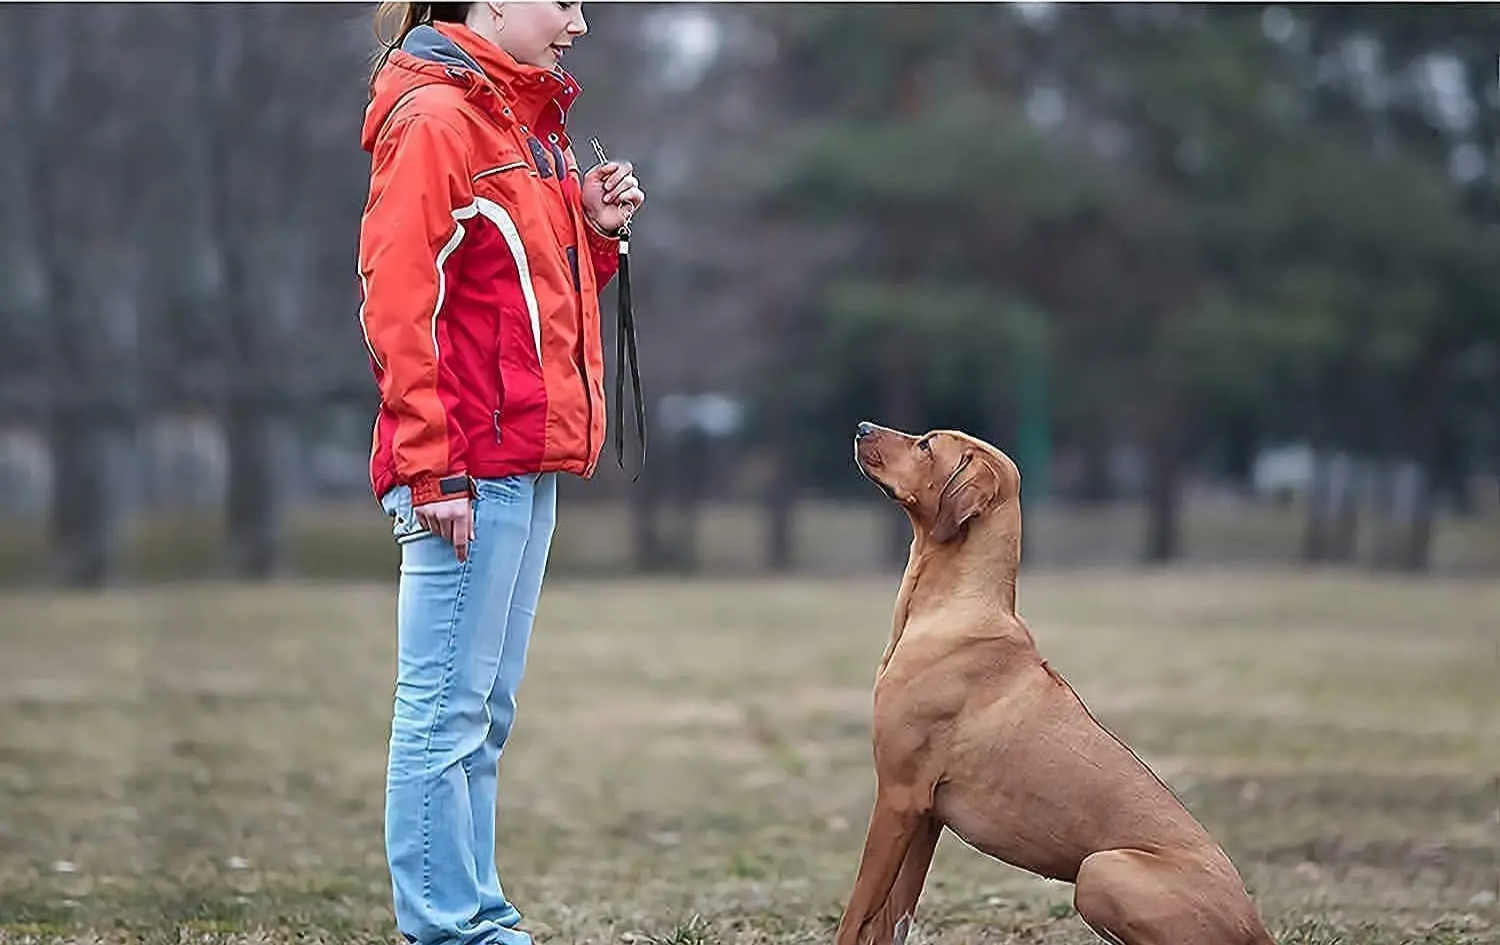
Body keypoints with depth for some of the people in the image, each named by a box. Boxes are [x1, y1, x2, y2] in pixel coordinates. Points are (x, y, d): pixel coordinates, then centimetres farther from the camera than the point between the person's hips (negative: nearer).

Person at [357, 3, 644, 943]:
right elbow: (400, 303, -16)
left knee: (485, 711, 11)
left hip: (527, 461, 10)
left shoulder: (529, 118, 18)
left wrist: (598, 230, 4)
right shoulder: (435, 117, -10)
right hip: (469, 469, -10)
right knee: (445, 709, -5)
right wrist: (434, 473, -20)